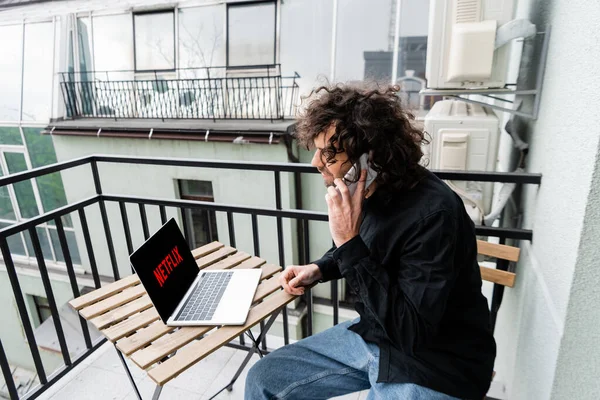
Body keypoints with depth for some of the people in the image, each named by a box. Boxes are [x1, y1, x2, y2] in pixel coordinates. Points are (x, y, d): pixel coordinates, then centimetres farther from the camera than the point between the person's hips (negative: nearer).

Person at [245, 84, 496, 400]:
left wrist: (350, 242, -31)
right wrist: (319, 269, -2)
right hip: (373, 335, 7)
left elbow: (411, 333, -28)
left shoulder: (433, 214, -28)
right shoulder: (365, 192, -7)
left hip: (434, 366, -6)